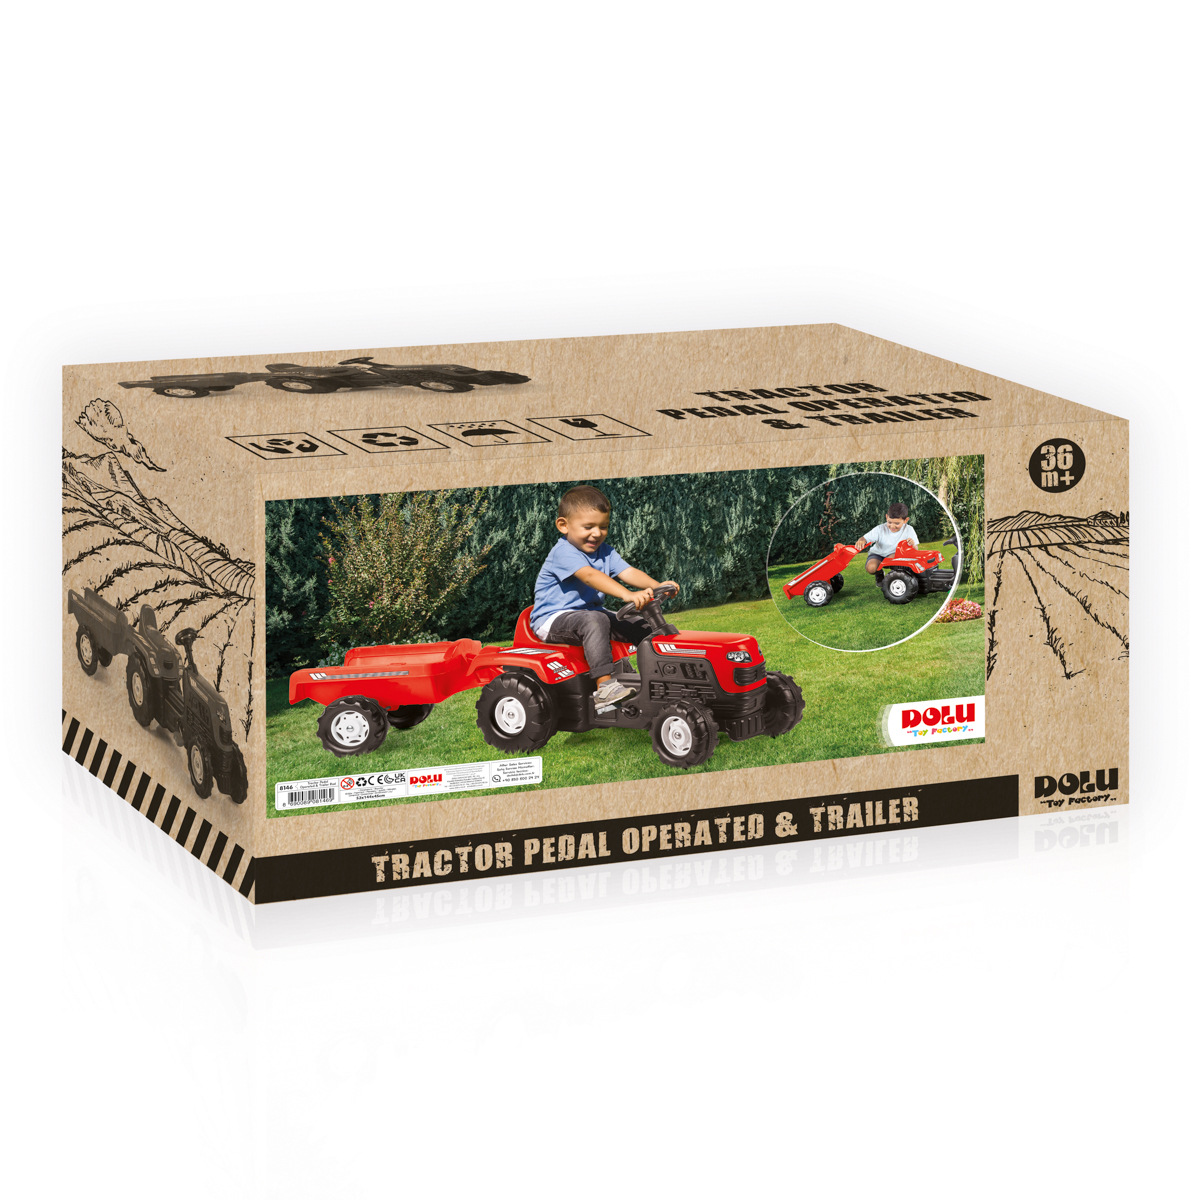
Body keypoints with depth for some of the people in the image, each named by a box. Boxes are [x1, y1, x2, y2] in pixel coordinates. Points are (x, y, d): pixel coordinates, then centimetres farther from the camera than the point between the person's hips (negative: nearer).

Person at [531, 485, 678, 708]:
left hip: (589, 612, 9)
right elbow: (590, 576, -36)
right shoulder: (564, 552, -20)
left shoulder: (605, 552, 8)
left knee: (640, 625, 1)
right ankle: (604, 686, -47)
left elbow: (627, 572, -7)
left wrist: (656, 586, -27)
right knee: (594, 621, -38)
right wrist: (627, 595, -49)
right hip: (553, 619, -9)